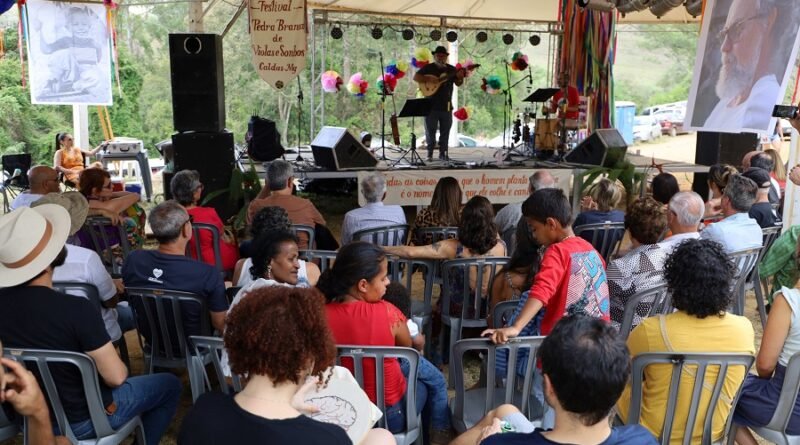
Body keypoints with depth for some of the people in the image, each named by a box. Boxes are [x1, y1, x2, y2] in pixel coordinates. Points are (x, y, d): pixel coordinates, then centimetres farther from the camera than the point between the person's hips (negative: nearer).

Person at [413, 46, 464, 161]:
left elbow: (458, 84, 6)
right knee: (430, 131, 0)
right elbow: (416, 77, -6)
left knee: (445, 132, 7)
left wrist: (460, 77, -16)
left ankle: (442, 153, 15)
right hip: (431, 105, -3)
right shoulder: (428, 68, 1)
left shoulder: (451, 69, 9)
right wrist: (429, 79, -20)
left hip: (446, 106, 3)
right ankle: (430, 154, 8)